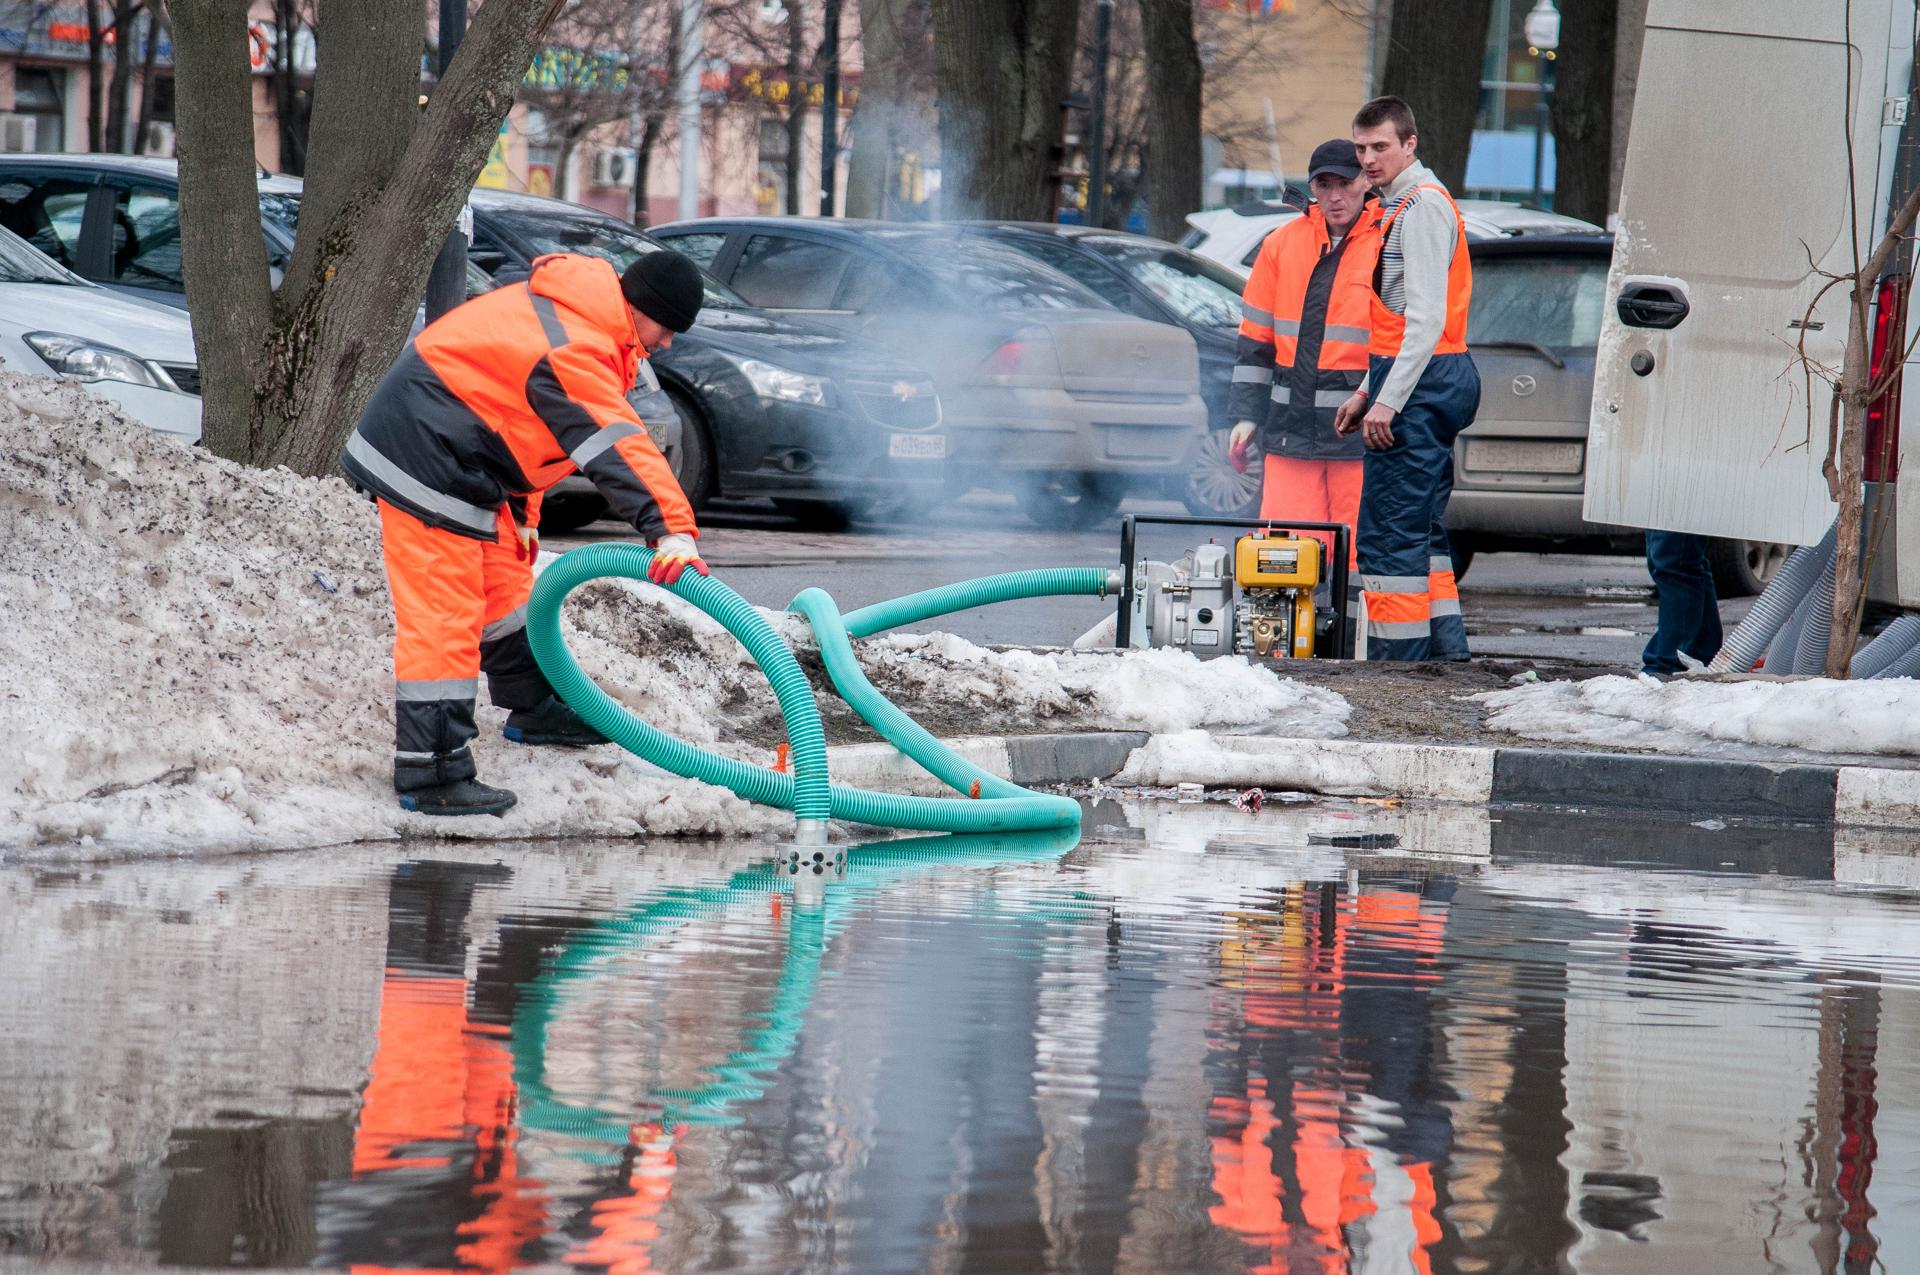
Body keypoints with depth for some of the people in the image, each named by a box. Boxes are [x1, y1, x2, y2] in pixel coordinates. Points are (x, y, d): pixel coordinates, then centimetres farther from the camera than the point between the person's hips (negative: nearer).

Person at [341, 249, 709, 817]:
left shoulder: (566, 312, 9)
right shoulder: (573, 351, -26)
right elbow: (617, 449, -36)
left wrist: (521, 510, 23)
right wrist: (671, 530, -43)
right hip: (426, 468, -11)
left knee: (505, 582, 25)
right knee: (442, 618, -12)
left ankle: (534, 709, 44)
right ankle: (430, 777, -13)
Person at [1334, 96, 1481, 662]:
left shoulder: (1422, 204, -12)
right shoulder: (1402, 205, 21)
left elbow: (1425, 317, -20)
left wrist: (1389, 400, -23)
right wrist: (1368, 392, 24)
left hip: (1420, 382, -11)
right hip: (1438, 381, 11)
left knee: (1392, 533, -11)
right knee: (1421, 531, 13)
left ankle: (1396, 659, -12)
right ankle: (1446, 651, 15)